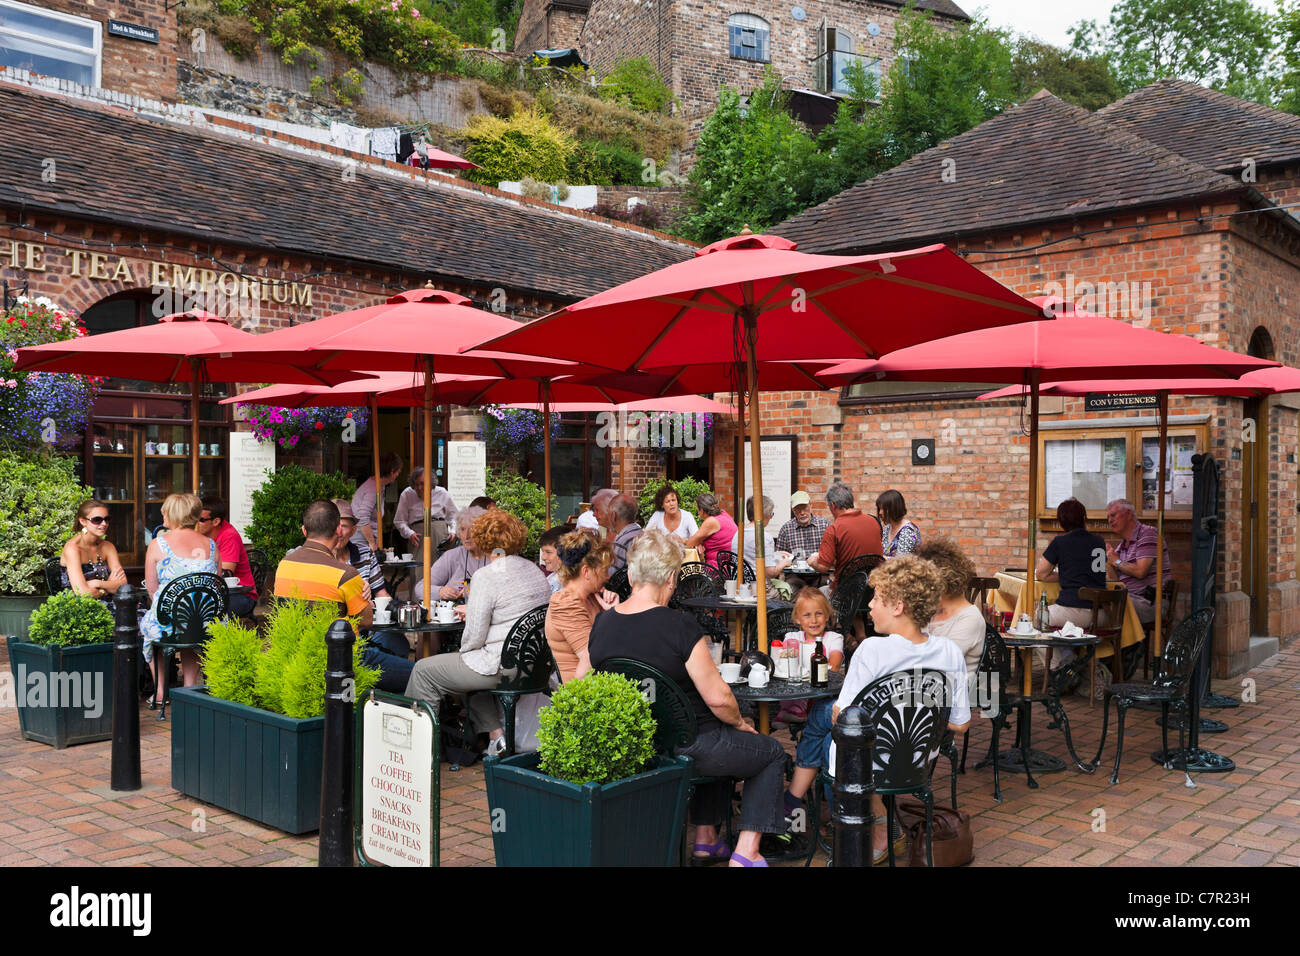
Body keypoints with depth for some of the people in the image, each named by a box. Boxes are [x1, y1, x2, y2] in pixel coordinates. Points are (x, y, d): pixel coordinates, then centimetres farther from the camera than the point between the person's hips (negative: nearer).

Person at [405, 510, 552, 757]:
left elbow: (474, 637, -16)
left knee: (424, 670, 9)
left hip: (501, 667, -8)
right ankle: (495, 732, 21)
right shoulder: (535, 571, 8)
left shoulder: (486, 576, -16)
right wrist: (471, 611, 25)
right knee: (469, 665, 33)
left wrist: (463, 651, 6)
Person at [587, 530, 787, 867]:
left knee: (718, 743, 33)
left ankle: (706, 838, 33)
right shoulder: (679, 625, -23)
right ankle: (746, 851, 10)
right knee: (772, 752, 16)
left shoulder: (602, 622, -5)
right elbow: (718, 698, -20)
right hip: (685, 748, -7)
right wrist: (740, 722, -1)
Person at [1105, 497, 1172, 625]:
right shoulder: (1121, 547, 19)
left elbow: (1140, 571, -17)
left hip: (1151, 601, -8)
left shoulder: (1147, 533, -6)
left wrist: (1117, 561, -2)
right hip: (1131, 598, 8)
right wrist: (1108, 562, -1)